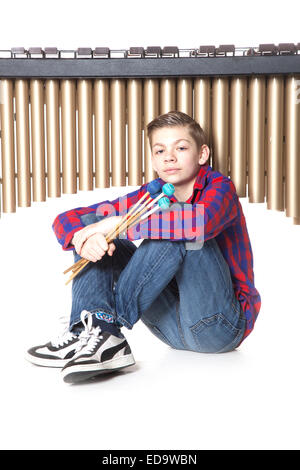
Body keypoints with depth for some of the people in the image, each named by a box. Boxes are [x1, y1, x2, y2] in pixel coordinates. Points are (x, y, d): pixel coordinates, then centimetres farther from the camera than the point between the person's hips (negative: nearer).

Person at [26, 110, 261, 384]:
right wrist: (85, 238, -24)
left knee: (180, 230, -28)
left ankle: (108, 325, -26)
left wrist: (120, 222, -28)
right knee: (96, 234, -3)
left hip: (222, 324, -5)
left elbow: (202, 223, -35)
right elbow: (66, 220, 1)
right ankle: (98, 334, -25)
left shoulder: (220, 187, -7)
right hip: (173, 328, 5)